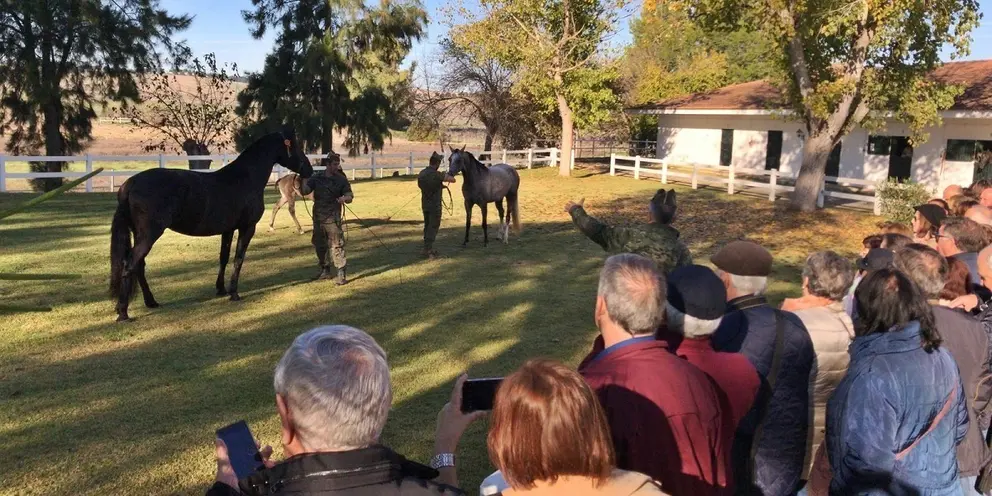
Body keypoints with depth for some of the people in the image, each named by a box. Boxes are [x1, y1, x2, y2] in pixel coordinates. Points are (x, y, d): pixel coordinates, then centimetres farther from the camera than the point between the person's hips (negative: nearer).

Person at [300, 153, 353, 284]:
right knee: (319, 245, 13)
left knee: (337, 246, -8)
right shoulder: (316, 178, 2)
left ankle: (342, 274, -4)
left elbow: (350, 196, -3)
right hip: (318, 218, 4)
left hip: (333, 218, -3)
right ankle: (325, 270, 29)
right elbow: (304, 191, -6)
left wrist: (345, 198, -27)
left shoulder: (341, 179, -2)